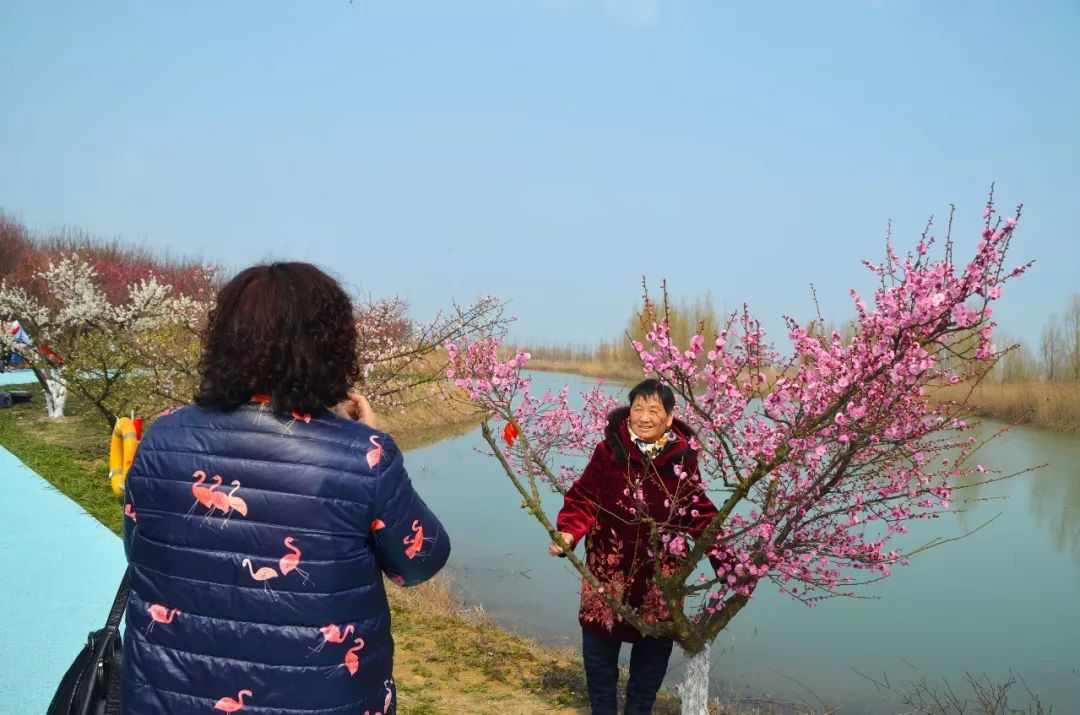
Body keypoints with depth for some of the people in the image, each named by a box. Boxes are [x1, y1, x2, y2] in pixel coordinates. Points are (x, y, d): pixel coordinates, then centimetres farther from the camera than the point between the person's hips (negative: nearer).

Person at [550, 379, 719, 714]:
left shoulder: (683, 457, -5)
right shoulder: (609, 451, -12)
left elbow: (699, 513, 2)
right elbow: (583, 499, -11)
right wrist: (569, 533, -29)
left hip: (661, 576, 2)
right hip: (609, 571, -1)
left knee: (653, 655, 15)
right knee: (599, 649, 12)